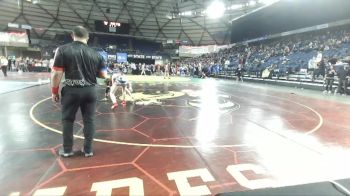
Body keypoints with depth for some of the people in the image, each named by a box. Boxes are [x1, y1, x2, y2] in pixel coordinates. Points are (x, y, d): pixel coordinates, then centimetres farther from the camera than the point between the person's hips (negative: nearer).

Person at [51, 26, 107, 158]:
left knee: (68, 119, 14)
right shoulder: (95, 54, 3)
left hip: (71, 91, -1)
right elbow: (104, 75, 4)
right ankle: (88, 149, 18)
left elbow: (57, 73, -8)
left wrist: (54, 91, 3)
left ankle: (67, 150, 25)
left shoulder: (63, 50, -4)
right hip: (90, 91, 2)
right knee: (89, 120, 10)